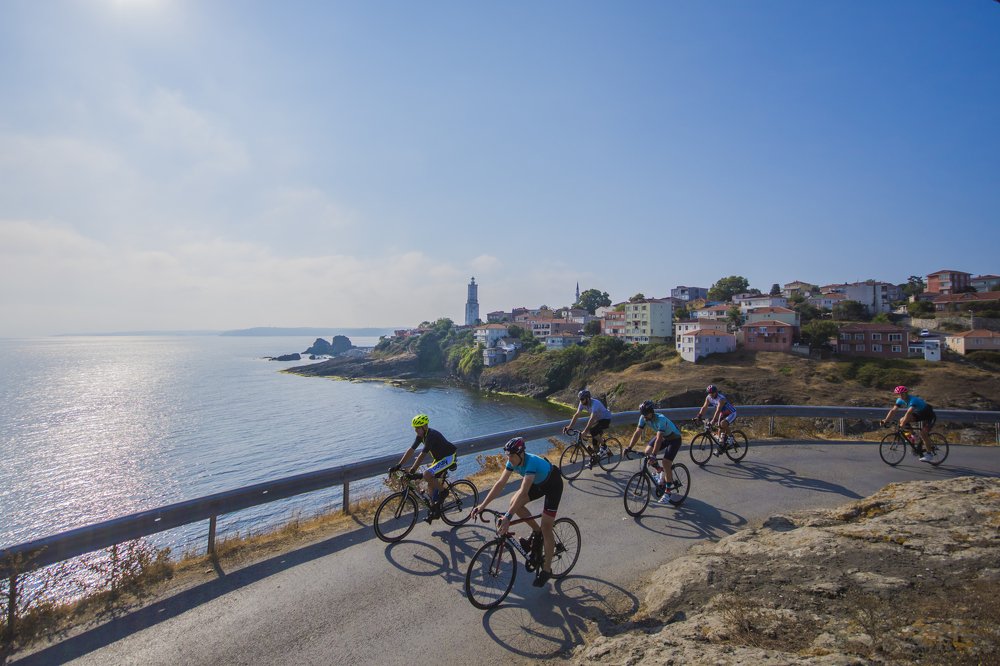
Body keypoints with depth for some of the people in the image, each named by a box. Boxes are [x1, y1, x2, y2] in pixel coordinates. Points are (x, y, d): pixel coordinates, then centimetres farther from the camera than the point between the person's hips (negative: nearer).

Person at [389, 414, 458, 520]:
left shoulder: (431, 435, -28)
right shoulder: (421, 435, -2)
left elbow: (422, 455, -30)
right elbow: (411, 450, -2)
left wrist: (412, 470, -29)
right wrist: (398, 466, -6)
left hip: (449, 457, -9)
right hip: (439, 457, 9)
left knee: (427, 475, -25)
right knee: (431, 484, 6)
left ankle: (443, 491, -4)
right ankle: (435, 510, 18)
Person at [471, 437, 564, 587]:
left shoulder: (531, 462, -40)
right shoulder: (513, 461, -18)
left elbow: (523, 492, -47)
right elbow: (500, 483, -17)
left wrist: (507, 517, -52)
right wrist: (482, 505, -23)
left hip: (553, 485, -7)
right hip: (539, 483, 7)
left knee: (546, 528, -7)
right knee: (514, 503, -9)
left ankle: (546, 569, 10)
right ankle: (536, 532, 13)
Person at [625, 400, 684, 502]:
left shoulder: (661, 419, -37)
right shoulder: (643, 418, -19)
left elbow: (659, 438, -45)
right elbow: (637, 432, -17)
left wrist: (654, 455, -52)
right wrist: (629, 447, -25)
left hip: (674, 438, -7)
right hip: (662, 436, 7)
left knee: (666, 463, -17)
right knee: (647, 452, -11)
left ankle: (668, 492, -3)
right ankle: (661, 472, 13)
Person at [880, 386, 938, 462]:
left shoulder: (913, 400, -34)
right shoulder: (900, 400, -13)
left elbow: (909, 412, -47)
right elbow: (893, 410, -17)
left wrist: (903, 423, -57)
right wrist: (885, 420, -28)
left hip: (929, 416, -7)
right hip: (919, 414, 7)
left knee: (923, 434, -19)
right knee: (902, 420, -13)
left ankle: (930, 454, -4)